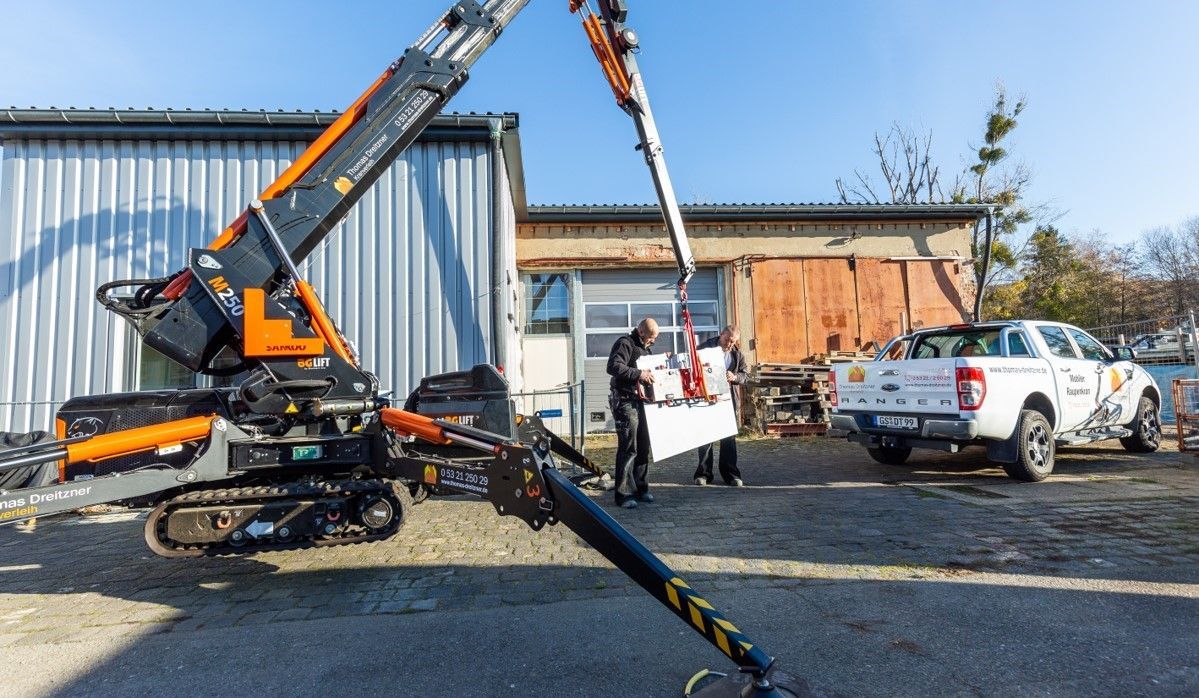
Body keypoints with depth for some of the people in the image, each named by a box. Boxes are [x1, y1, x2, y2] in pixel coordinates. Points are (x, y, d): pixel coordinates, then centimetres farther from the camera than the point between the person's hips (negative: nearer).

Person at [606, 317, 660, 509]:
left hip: (638, 401, 10)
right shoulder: (625, 344, -11)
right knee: (628, 448, -9)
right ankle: (624, 494, -2)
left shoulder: (644, 348, 20)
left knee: (643, 446, 12)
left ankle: (640, 489, 22)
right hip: (625, 400, -9)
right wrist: (639, 373, -28)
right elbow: (613, 367, -25)